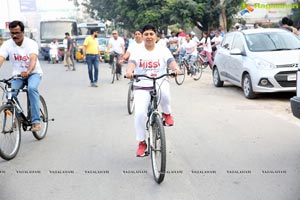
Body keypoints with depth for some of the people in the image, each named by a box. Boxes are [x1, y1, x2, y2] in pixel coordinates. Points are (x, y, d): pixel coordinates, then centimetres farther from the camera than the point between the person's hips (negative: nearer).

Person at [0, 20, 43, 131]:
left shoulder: (31, 43, -18)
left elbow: (33, 59, -34)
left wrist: (28, 72, -55)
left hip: (34, 73, -3)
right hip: (17, 74, 3)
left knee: (32, 88, -33)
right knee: (10, 94, -22)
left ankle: (36, 121, -28)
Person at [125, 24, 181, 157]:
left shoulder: (163, 50, 6)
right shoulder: (137, 52, 4)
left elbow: (171, 62, -10)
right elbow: (131, 63, -14)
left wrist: (176, 69, -33)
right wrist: (129, 72, -37)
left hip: (160, 83, 0)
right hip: (142, 87, 0)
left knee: (164, 91, -38)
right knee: (139, 113, -17)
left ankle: (167, 114, -6)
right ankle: (141, 143, 3)